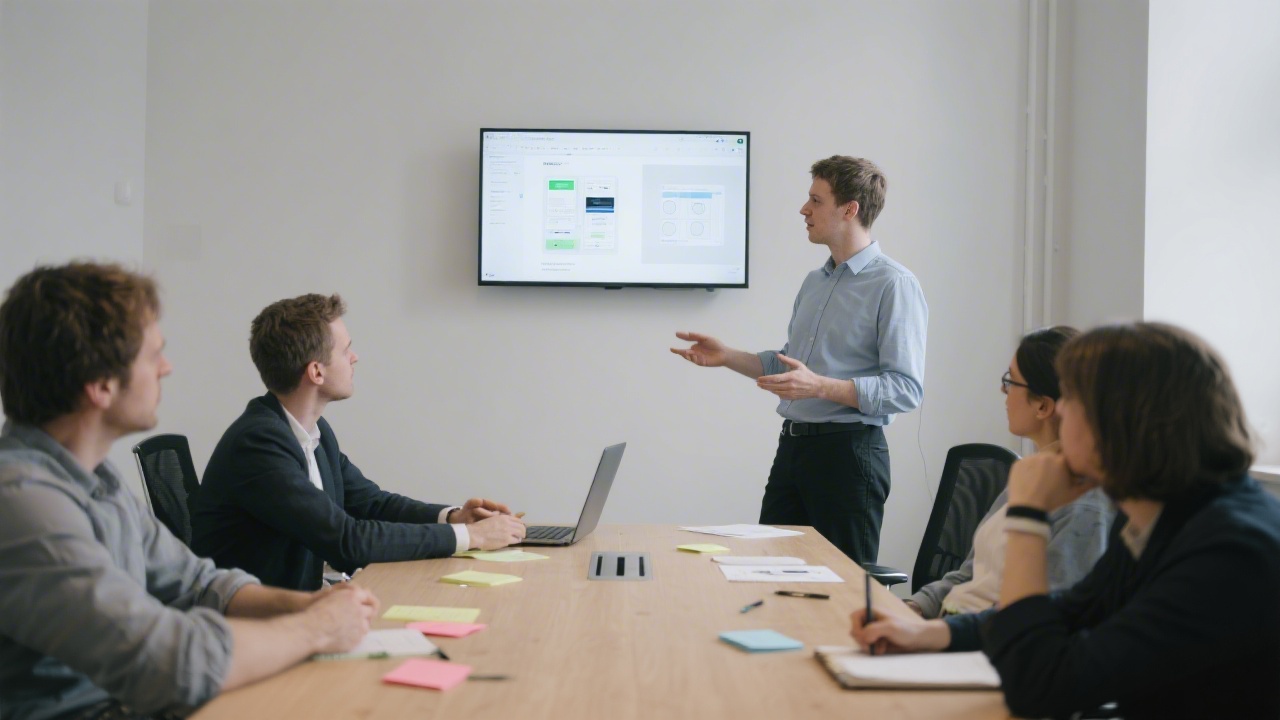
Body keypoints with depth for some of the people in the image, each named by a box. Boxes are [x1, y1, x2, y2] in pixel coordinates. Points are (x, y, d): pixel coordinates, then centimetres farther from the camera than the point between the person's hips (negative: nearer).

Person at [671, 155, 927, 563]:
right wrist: (727, 357, 11)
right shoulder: (814, 282, 16)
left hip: (847, 450, -8)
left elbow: (906, 389, -19)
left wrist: (820, 386, -27)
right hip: (793, 446, 8)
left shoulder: (893, 285, -11)